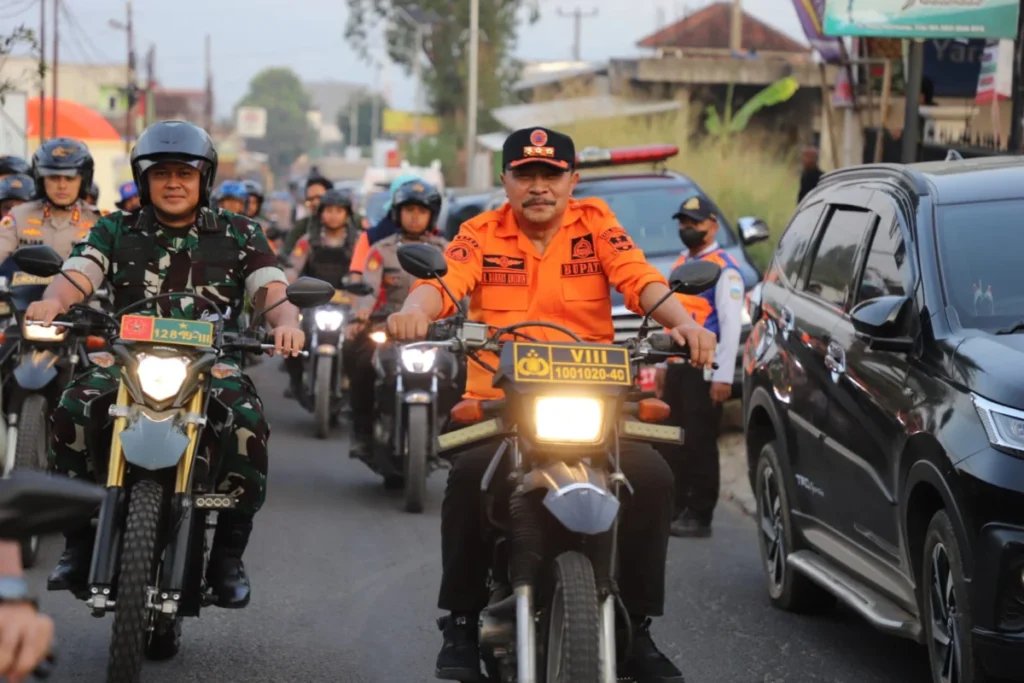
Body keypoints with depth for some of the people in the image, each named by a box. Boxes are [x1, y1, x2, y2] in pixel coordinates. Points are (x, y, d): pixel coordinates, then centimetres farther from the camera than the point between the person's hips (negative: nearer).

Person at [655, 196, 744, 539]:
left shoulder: (724, 269, -9)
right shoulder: (680, 265, 18)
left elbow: (731, 325, -14)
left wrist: (724, 377, -19)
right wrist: (662, 364, 21)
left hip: (704, 370, -8)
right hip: (677, 368, 8)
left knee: (700, 444, -6)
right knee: (672, 444, 9)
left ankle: (699, 517, -3)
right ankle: (675, 508, 16)